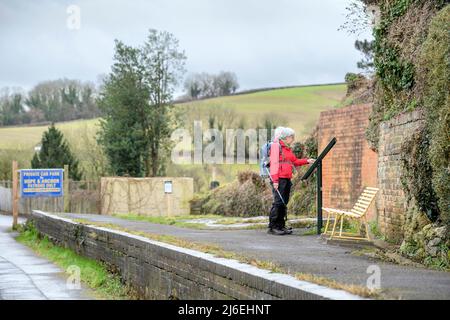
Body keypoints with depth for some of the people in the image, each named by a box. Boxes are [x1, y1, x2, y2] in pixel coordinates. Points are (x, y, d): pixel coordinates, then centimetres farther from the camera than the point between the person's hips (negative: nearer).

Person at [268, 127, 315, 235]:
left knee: (284, 203, 9)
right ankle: (272, 227, -7)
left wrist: (307, 161, 11)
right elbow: (274, 163, -12)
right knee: (278, 202, -10)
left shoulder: (288, 149, 21)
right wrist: (275, 180, -18)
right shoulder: (276, 146, -6)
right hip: (279, 179, -9)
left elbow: (295, 161, 25)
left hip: (287, 179, 9)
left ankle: (281, 226, 13)